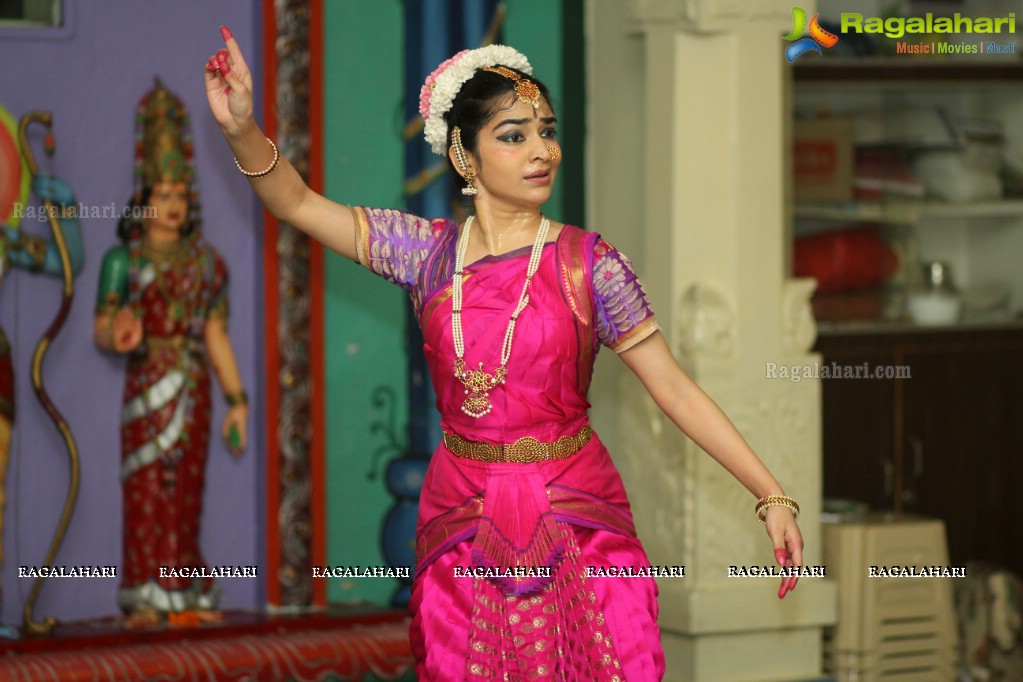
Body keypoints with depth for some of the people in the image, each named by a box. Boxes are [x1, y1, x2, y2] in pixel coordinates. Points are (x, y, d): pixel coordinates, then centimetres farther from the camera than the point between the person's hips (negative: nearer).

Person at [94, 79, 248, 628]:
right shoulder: (124, 259, 1)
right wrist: (117, 336, -29)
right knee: (146, 484, -6)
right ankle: (145, 599, -5)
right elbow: (100, 328, -4)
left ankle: (185, 594, 6)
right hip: (148, 382, -4)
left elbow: (216, 335, 14)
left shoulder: (205, 260, 13)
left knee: (187, 487, 3)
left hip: (193, 386, 4)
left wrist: (236, 399, 11)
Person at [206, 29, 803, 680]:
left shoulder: (590, 263, -5)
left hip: (577, 516, -2)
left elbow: (676, 390, -3)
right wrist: (243, 130, -21)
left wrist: (773, 497, -8)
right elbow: (297, 202, -2)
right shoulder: (429, 250, 2)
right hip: (463, 521, 2)